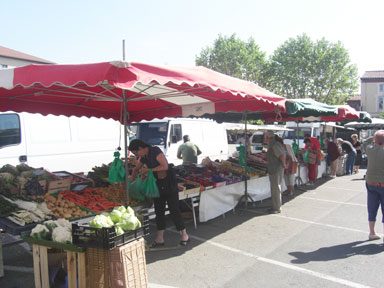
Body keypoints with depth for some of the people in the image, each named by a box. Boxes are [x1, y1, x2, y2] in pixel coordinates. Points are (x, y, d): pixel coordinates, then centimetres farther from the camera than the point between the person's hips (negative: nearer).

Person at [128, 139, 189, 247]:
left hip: (169, 183, -8)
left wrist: (148, 169, -20)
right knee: (159, 210, 8)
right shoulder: (143, 157, 7)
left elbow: (165, 166, -24)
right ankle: (159, 238, 16)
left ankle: (184, 234, 12)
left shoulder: (155, 151, -17)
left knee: (174, 209, -3)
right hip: (158, 184, 8)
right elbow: (136, 169, 22)